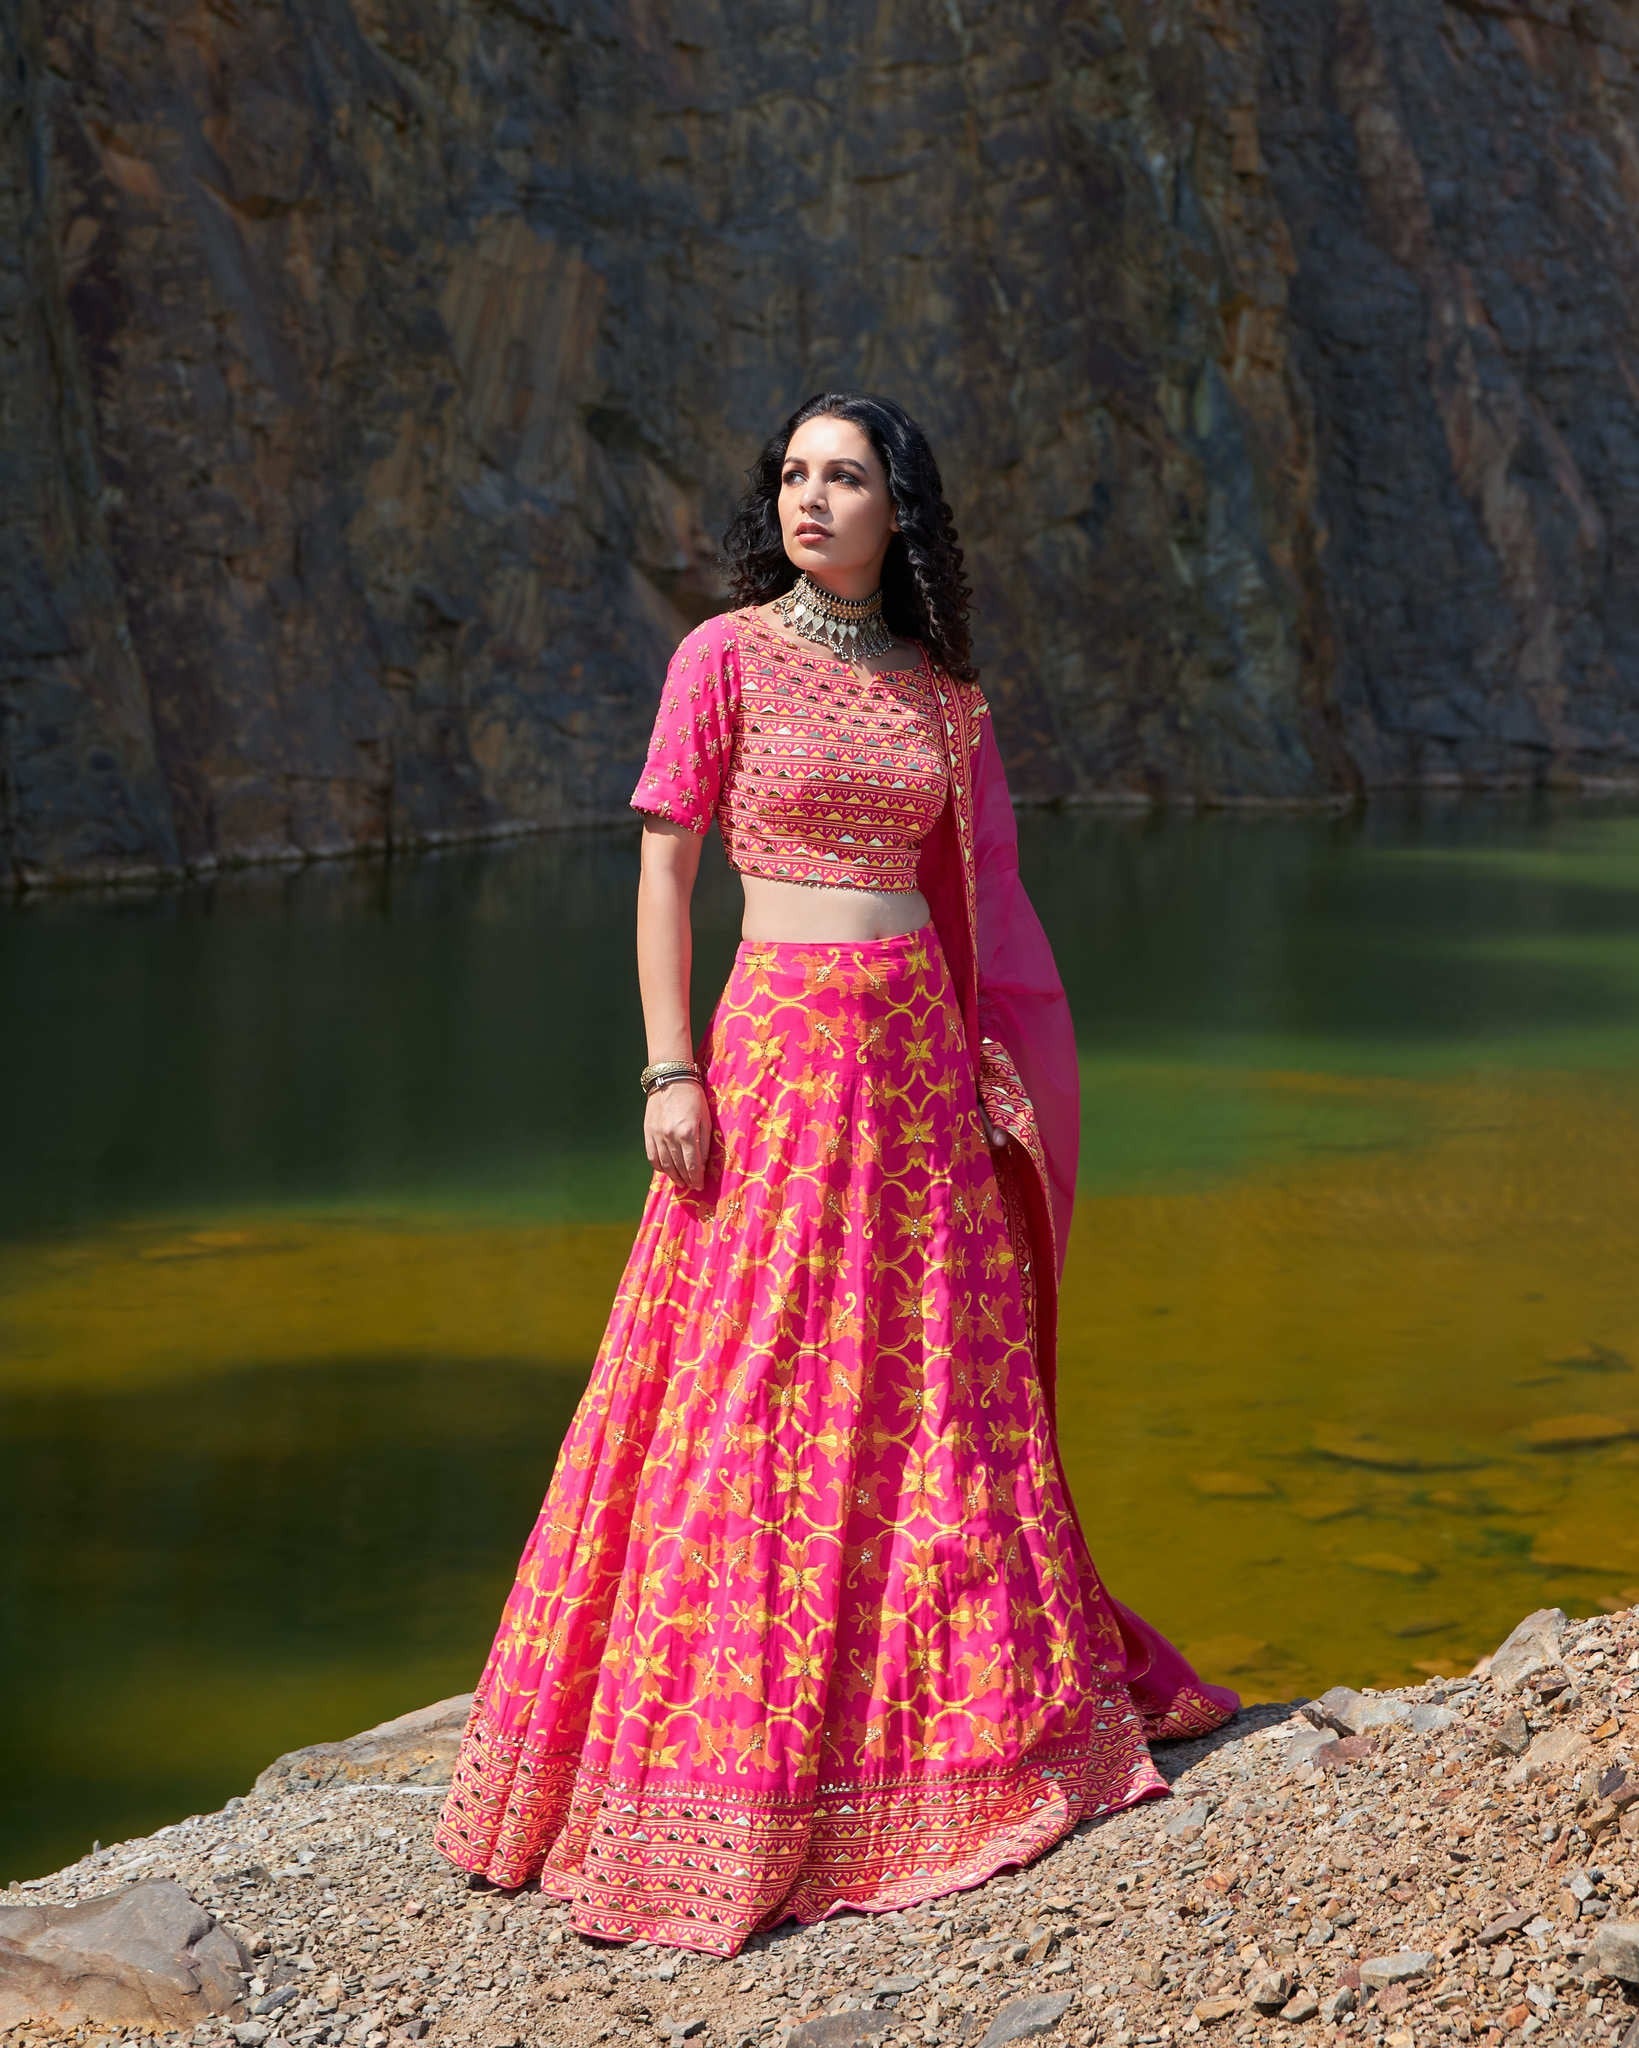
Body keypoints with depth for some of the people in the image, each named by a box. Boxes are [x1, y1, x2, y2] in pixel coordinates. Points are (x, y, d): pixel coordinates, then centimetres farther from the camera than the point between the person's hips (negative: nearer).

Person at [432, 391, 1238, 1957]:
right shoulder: (723, 656, -2)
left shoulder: (939, 687, 10)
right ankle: (722, 1778, 6)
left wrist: (992, 1068, 10)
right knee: (758, 1389, -4)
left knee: (934, 1384, 10)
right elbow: (662, 869, -4)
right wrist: (670, 1069, -11)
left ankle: (962, 1712, 24)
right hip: (782, 1045, -4)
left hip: (926, 1051, 4)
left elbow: (965, 887, 15)